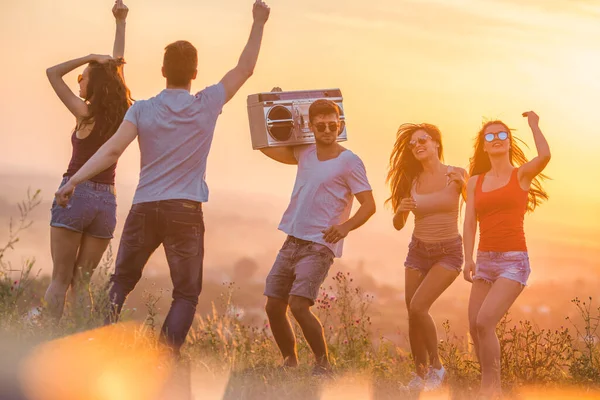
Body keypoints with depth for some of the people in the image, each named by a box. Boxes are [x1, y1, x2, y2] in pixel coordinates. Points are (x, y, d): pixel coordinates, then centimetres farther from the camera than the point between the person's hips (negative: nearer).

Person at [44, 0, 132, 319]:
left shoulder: (85, 113, -7)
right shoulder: (120, 115, 5)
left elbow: (52, 73, 0)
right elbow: (116, 66, 15)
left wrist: (90, 58, 0)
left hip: (75, 194, -5)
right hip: (106, 201, 5)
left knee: (60, 279, -3)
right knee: (81, 282, 9)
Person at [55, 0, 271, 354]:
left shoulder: (142, 110, 0)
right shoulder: (207, 105, 0)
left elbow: (113, 149, -12)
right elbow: (245, 69, 11)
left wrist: (73, 181, -14)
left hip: (144, 210, 1)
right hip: (186, 211, -1)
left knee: (121, 282, 17)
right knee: (187, 293, 6)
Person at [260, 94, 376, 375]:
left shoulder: (349, 162, -5)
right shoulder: (304, 153, 12)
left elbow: (369, 205, -9)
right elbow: (267, 147, 23)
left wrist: (346, 226, -27)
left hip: (319, 245, -7)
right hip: (292, 242, 7)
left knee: (298, 305, -21)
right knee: (273, 306, 4)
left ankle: (322, 363, -7)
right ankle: (290, 362, 19)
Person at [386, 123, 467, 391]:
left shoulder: (456, 175, -7)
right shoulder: (411, 180, 3)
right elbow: (398, 224, 8)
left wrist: (463, 185, -22)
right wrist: (401, 210, -13)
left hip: (448, 252, -4)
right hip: (418, 251, 4)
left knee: (418, 306, -20)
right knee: (412, 314, 2)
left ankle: (436, 364, -1)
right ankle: (420, 373, 19)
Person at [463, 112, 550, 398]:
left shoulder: (522, 174, 1)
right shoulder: (475, 182, 12)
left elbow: (545, 156, -21)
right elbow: (469, 222, 4)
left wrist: (533, 124, -5)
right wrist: (468, 260, -10)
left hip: (514, 260, -5)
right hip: (485, 260, 5)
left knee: (484, 322, -20)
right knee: (475, 328, 2)